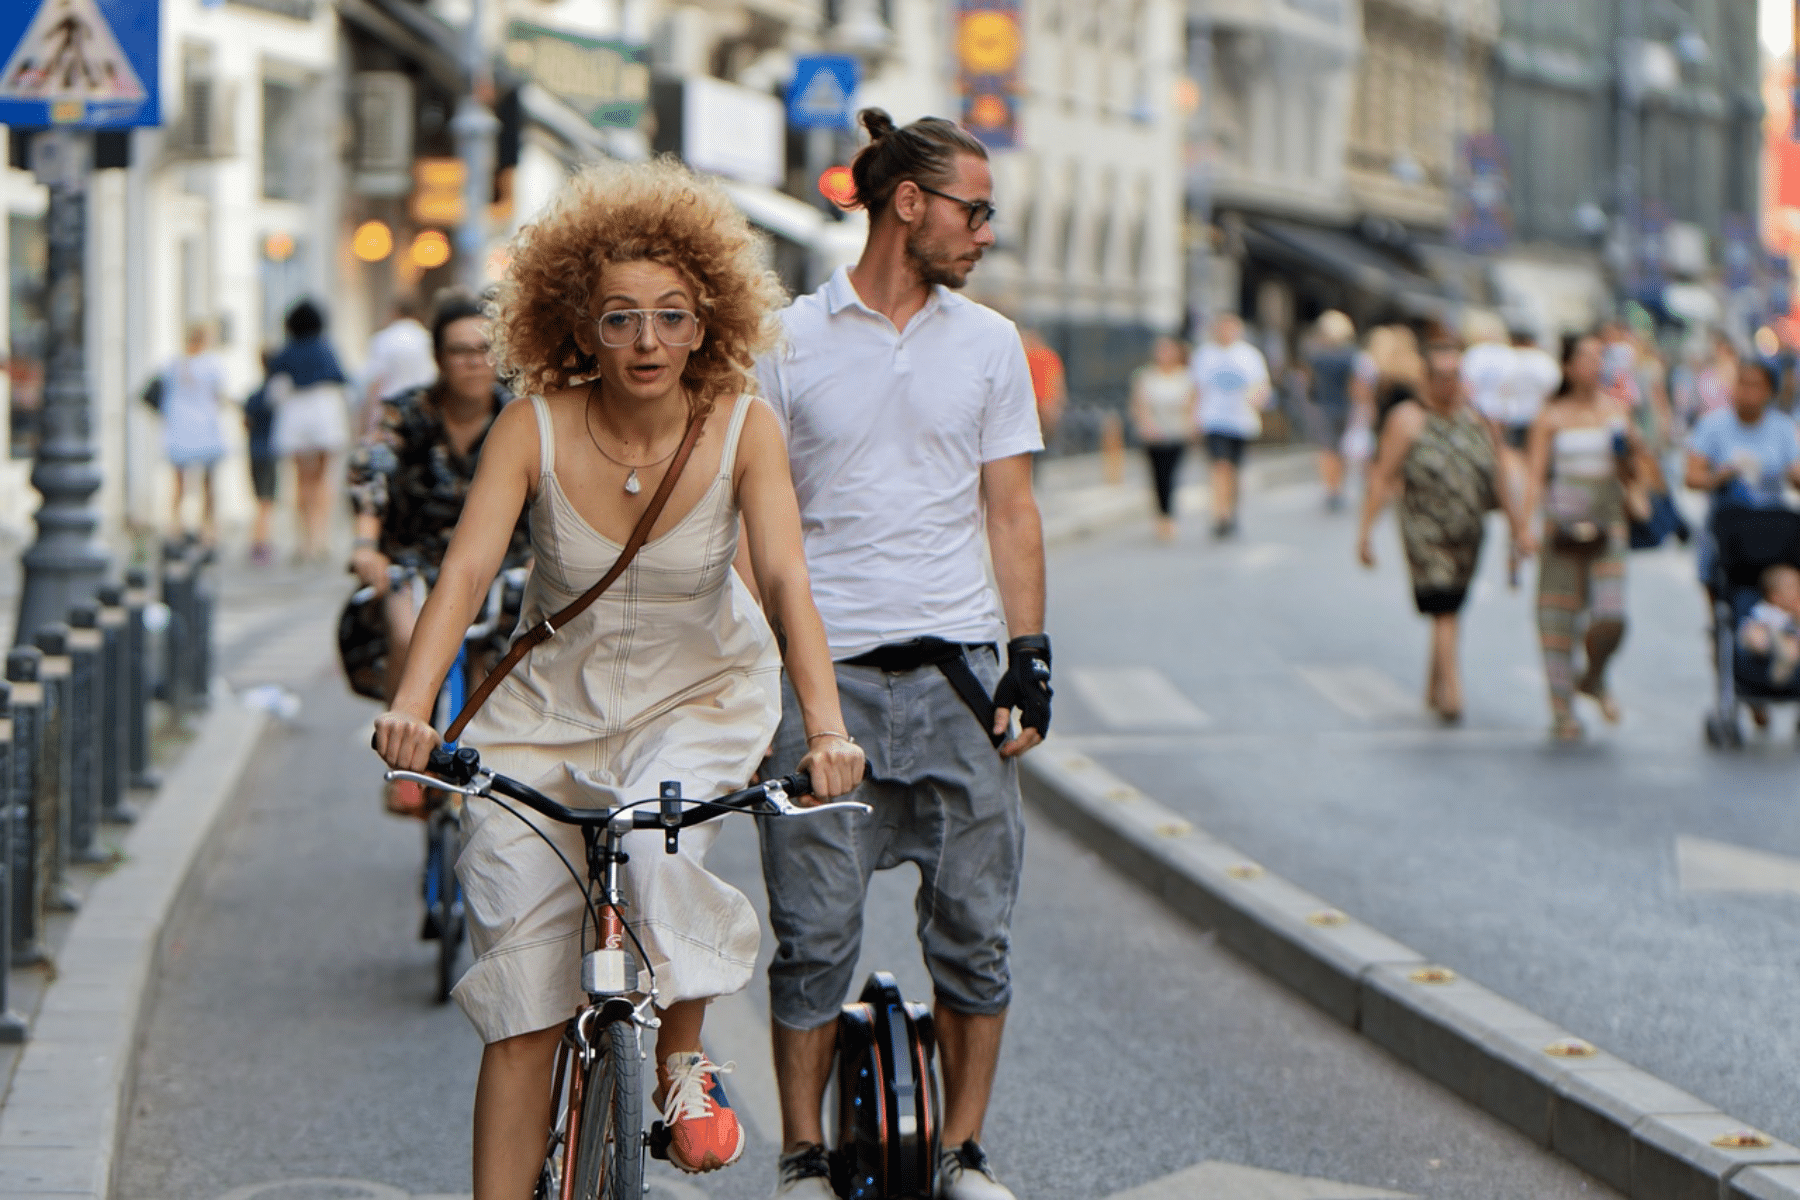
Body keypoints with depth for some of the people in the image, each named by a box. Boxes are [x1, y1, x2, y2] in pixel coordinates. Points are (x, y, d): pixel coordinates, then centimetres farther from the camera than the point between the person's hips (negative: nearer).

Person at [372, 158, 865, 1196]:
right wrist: (412, 704, -44)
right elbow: (467, 567, -27)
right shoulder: (535, 427, -18)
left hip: (700, 693, -1)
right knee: (524, 982, -4)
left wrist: (826, 729, -43)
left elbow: (788, 582, -28)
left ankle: (685, 1058, -4)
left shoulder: (742, 429, -18)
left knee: (659, 846, -31)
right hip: (555, 701, 1)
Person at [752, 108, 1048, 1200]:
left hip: (956, 668, 2)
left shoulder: (989, 342, 10)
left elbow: (1011, 510, 10)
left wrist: (1031, 654, 1)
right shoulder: (790, 342, 3)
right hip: (824, 669, -2)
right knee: (815, 930, -1)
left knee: (975, 929, 2)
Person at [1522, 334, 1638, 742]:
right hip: (1563, 523, -2)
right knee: (1558, 617, -1)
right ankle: (1562, 709, 11)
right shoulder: (1551, 418, 0)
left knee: (1610, 618, -10)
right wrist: (1526, 523, -17)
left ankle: (1594, 679, 22)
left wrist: (1629, 455, -5)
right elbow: (1534, 476, -4)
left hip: (1608, 523, 2)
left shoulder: (1618, 410, 10)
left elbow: (1630, 477, 16)